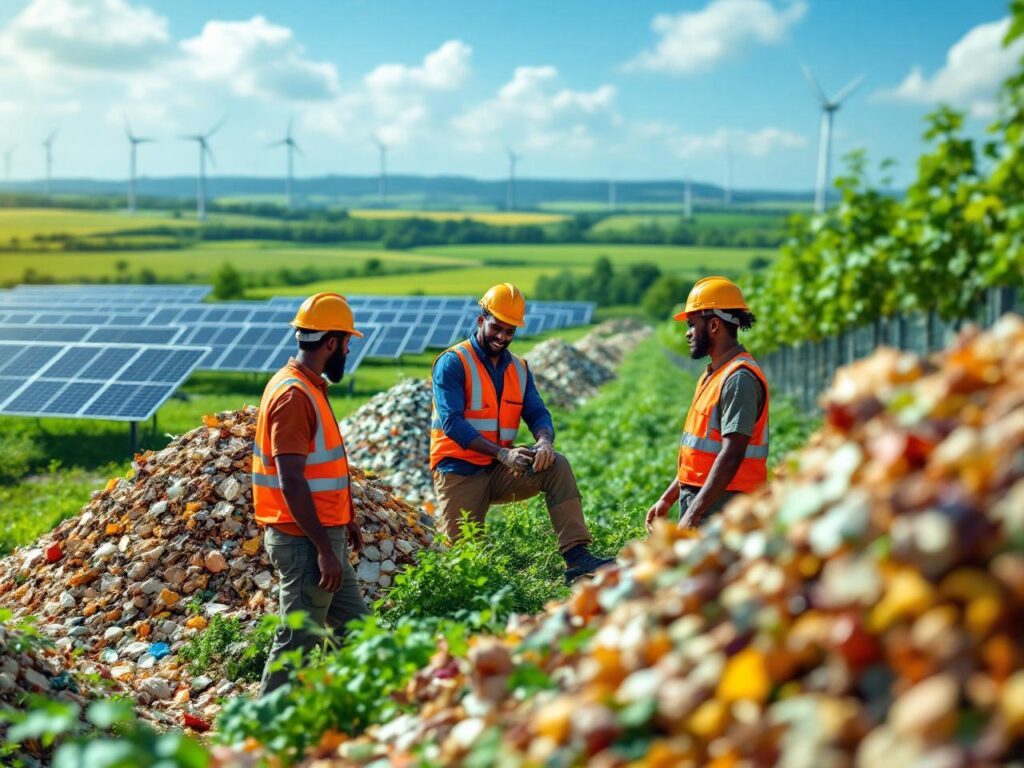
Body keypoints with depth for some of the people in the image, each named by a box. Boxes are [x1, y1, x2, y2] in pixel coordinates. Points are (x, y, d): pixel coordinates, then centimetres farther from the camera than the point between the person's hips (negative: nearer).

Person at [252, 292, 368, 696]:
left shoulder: (308, 387, 12)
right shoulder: (293, 395, -20)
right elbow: (291, 483, -25)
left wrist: (345, 520, 24)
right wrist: (324, 548, -24)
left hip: (322, 535, 10)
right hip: (304, 542, -10)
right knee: (298, 640, -2)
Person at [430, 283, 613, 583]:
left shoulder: (519, 369, 12)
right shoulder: (453, 363, -8)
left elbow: (538, 414, 3)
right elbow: (452, 422, -19)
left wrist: (544, 442, -23)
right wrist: (502, 453, -30)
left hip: (500, 471, 5)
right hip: (459, 472, -4)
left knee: (556, 465, -20)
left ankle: (577, 556, -27)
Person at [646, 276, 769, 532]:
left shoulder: (739, 379, -15)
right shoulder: (714, 375, 18)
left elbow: (732, 455, -23)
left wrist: (694, 513, -25)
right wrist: (668, 499, 21)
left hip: (722, 509, -10)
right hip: (700, 504, 10)